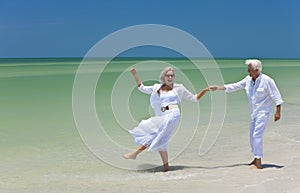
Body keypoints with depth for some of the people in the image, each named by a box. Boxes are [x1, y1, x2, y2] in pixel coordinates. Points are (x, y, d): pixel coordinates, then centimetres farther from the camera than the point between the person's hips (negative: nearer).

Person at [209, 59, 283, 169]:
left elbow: (276, 96, -12)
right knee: (253, 136, 12)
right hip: (253, 113, 7)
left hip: (263, 112, -7)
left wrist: (278, 112, -14)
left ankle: (258, 163, -10)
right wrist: (218, 88, 5)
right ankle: (256, 158, 29)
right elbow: (234, 86, 9)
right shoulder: (248, 80, 2)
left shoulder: (267, 80, -16)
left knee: (257, 135, -14)